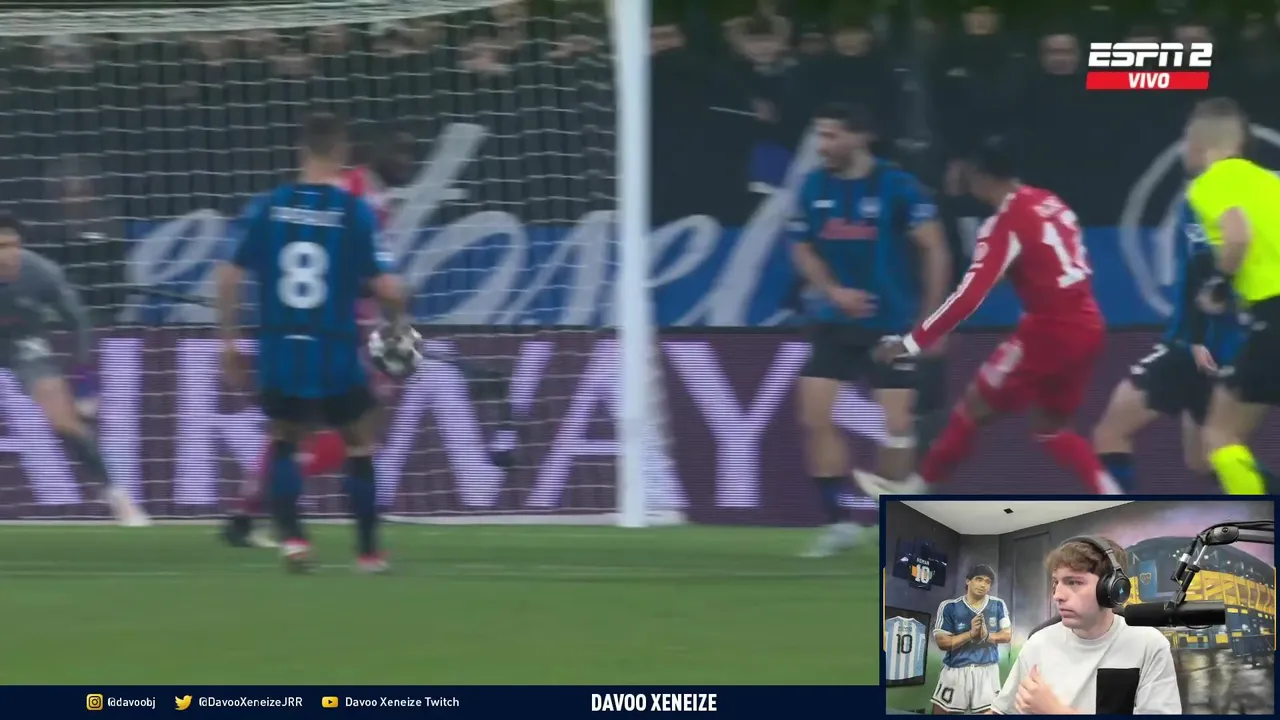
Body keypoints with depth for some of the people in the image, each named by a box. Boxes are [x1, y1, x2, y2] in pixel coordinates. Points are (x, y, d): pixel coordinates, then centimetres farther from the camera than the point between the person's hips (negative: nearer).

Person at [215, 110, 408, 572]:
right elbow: (385, 288, -11)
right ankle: (368, 551, 17)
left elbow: (229, 277, -1)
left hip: (280, 351, 2)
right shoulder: (356, 212, -8)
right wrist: (397, 321, 11)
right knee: (359, 446, 17)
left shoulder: (268, 207, 0)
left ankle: (290, 535, 4)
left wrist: (229, 341, 9)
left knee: (283, 442, 22)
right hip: (336, 353, -2)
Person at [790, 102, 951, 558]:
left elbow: (935, 250, -8)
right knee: (814, 416, -8)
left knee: (897, 426, -5)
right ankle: (838, 521, 1)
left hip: (891, 325, -4)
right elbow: (803, 249, 11)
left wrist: (930, 320, -11)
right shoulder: (815, 187, 1)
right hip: (834, 324, 4)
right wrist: (834, 292, -7)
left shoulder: (897, 187, -11)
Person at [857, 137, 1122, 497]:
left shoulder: (1007, 222, -11)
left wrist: (912, 343, -17)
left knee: (974, 407, 6)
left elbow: (969, 296, -18)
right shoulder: (1051, 204, 12)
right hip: (1087, 328, 7)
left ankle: (914, 489, 15)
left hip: (1050, 330, -7)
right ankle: (1110, 497, 3)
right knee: (1051, 427, 19)